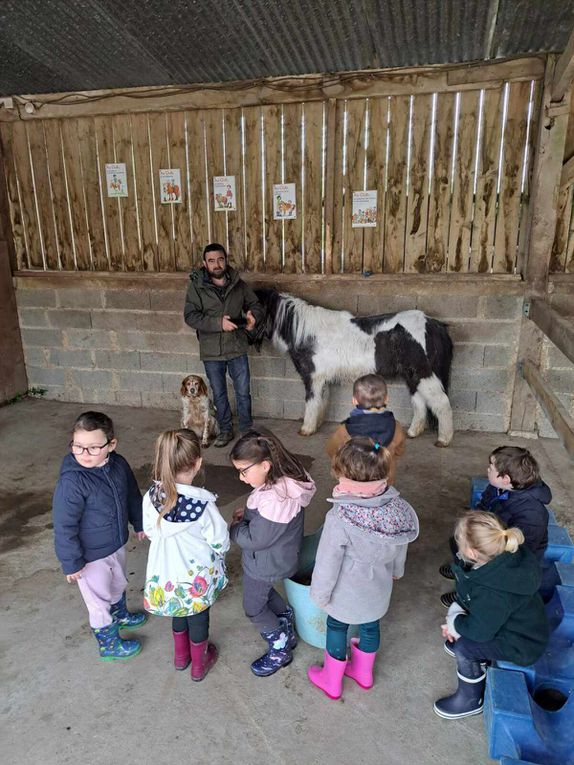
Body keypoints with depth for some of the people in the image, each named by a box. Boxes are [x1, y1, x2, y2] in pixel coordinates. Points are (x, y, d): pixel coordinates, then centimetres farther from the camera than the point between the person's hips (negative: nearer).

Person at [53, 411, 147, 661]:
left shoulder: (119, 465, -13)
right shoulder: (71, 481, -32)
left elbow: (132, 495, 5)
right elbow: (64, 526, -23)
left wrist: (139, 523, 16)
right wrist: (71, 562, -17)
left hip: (117, 544, 6)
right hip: (90, 556, -6)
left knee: (118, 584, 30)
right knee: (99, 600, 14)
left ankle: (120, 615, 58)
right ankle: (109, 644, 38)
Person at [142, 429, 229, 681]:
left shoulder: (152, 497, -20)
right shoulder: (203, 503, -33)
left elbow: (150, 531, -3)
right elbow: (220, 543, -21)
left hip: (167, 572, 4)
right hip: (198, 577, -3)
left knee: (179, 612, 30)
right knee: (198, 618, 22)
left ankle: (181, 656, 53)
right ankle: (199, 664, 45)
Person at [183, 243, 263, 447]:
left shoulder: (239, 285, -2)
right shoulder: (196, 286, -8)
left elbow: (255, 305, 9)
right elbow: (190, 316, -15)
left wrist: (253, 316, -16)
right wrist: (218, 323, -27)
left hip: (237, 348, 1)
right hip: (211, 352, 0)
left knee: (243, 393, 9)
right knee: (219, 395, 14)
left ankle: (247, 430, 29)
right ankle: (225, 430, 33)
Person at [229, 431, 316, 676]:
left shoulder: (275, 500, -40)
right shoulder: (284, 480, -11)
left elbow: (255, 539, -30)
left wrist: (235, 527, -12)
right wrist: (249, 514, -6)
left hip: (266, 564, -8)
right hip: (277, 558, 9)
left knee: (254, 607, 17)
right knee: (265, 593, 31)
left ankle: (280, 650, 37)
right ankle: (287, 632, 51)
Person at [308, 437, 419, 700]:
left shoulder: (340, 518, -38)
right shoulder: (397, 505, -22)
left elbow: (328, 563, -24)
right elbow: (400, 546, -2)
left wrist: (320, 594, -6)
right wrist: (396, 570, 18)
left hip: (347, 594, -4)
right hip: (378, 589, 4)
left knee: (336, 628, 23)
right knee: (371, 626, 28)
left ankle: (331, 681, 47)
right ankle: (363, 673, 55)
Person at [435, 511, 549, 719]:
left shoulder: (492, 595, -42)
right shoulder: (501, 555, -19)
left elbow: (479, 631, -24)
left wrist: (454, 621, -8)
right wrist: (456, 612, -10)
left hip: (521, 645, -8)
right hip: (514, 619, 8)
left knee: (463, 647, -11)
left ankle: (471, 701, 14)